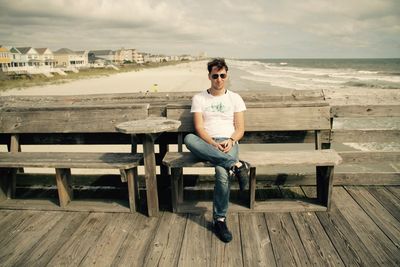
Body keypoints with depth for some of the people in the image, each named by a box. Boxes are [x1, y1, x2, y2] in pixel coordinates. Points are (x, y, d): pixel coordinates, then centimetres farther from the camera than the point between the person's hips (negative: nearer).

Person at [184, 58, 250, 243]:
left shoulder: (235, 98, 13)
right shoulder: (199, 98, 10)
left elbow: (240, 129, 8)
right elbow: (199, 128, -1)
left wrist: (231, 141, -14)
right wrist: (214, 144, -18)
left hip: (228, 143, -1)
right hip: (206, 144, 1)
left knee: (223, 172, -34)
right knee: (189, 139, -36)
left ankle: (219, 220, -17)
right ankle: (236, 165, -34)